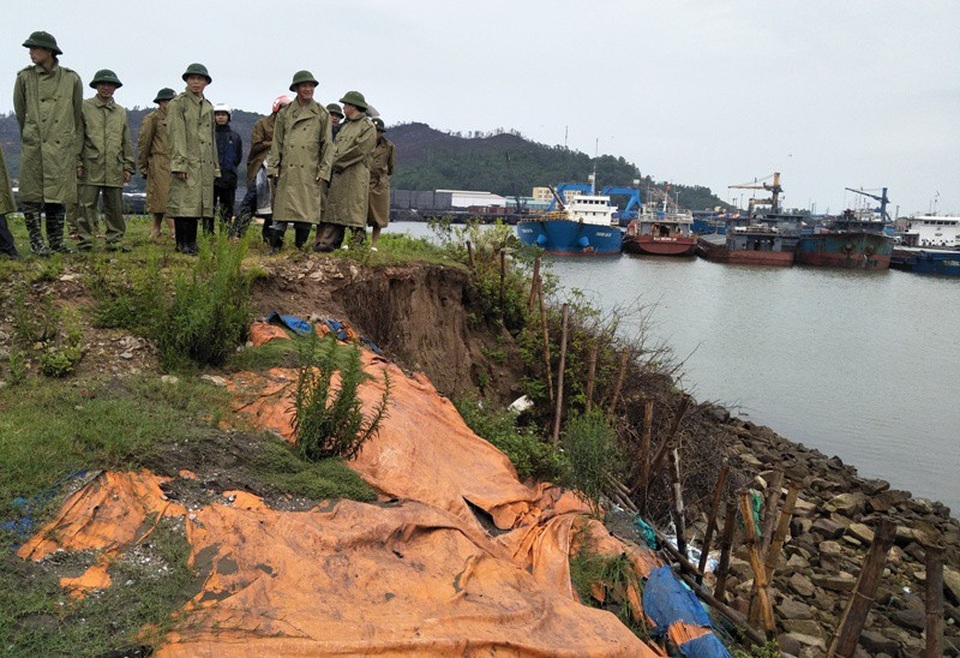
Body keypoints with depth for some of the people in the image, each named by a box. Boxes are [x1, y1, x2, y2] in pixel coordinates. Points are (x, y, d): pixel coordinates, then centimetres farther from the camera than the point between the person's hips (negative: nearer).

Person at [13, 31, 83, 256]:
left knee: (57, 197, 5)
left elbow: (77, 118, 10)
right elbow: (20, 112, 15)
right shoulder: (24, 77, 5)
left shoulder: (71, 79, 5)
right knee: (31, 197, -1)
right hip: (33, 147, 0)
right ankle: (36, 242, 6)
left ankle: (56, 241, 14)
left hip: (62, 147, 0)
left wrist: (76, 151, 10)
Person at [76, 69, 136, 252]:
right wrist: (77, 162, -5)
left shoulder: (121, 112, 17)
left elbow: (127, 142, 17)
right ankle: (85, 241, 2)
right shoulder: (85, 107, 6)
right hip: (90, 167, -3)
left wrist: (128, 166, 10)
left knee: (115, 207, 5)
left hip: (114, 168, 3)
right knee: (87, 205, -3)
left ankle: (115, 241, 12)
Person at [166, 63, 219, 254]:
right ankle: (182, 244, -4)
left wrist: (215, 167, 18)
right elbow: (176, 135, -9)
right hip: (186, 164, -7)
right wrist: (179, 164, -17)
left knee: (196, 205, 7)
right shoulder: (178, 103, 0)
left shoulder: (208, 107, 20)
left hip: (205, 166, 7)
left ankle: (191, 244, 12)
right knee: (183, 205, -8)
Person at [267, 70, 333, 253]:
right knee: (282, 209, -2)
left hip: (310, 172, -1)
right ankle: (276, 247, 5)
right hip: (287, 170, 1)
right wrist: (273, 167, 2)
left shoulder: (322, 114, 7)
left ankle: (300, 248, 10)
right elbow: (277, 142, 10)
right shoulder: (285, 113, 10)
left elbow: (327, 144, 5)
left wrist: (323, 171, -4)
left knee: (307, 211, 0)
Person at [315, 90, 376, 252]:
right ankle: (329, 242, 9)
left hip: (356, 174, -8)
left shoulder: (368, 127, -4)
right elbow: (336, 146, 21)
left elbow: (359, 150, -13)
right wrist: (333, 160, 0)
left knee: (354, 210, -8)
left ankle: (357, 243, -6)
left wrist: (338, 161, -10)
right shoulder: (346, 126, 22)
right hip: (339, 174, 8)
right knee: (335, 210, 7)